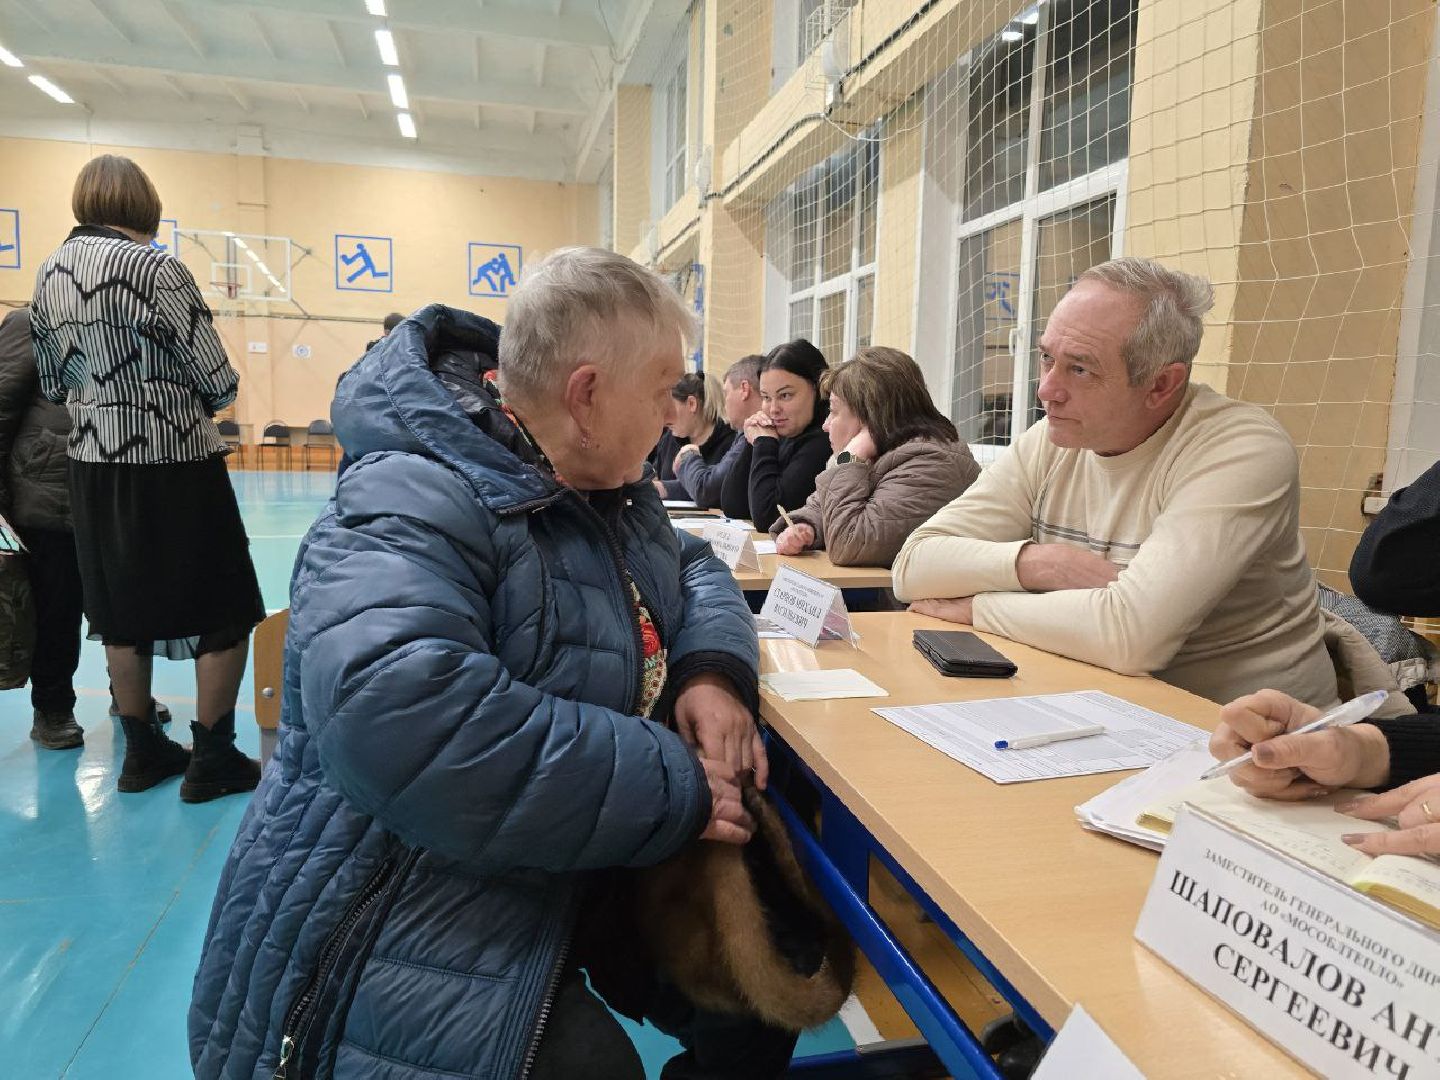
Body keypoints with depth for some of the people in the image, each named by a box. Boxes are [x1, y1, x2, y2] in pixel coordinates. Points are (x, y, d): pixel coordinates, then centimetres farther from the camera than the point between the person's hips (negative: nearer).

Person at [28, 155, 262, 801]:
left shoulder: (49, 273, 7)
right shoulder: (155, 268, -15)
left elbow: (53, 383, 13)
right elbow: (220, 383, -15)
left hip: (93, 465, 7)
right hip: (172, 465, -7)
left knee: (123, 614, 16)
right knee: (225, 614, 5)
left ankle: (142, 752, 27)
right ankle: (212, 761, 11)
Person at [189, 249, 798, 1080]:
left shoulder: (610, 490, 6)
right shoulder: (416, 503, -24)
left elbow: (694, 568, 17)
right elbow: (393, 715, -39)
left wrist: (715, 669, -9)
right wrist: (676, 788, -31)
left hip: (569, 887, 9)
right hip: (399, 939, -8)